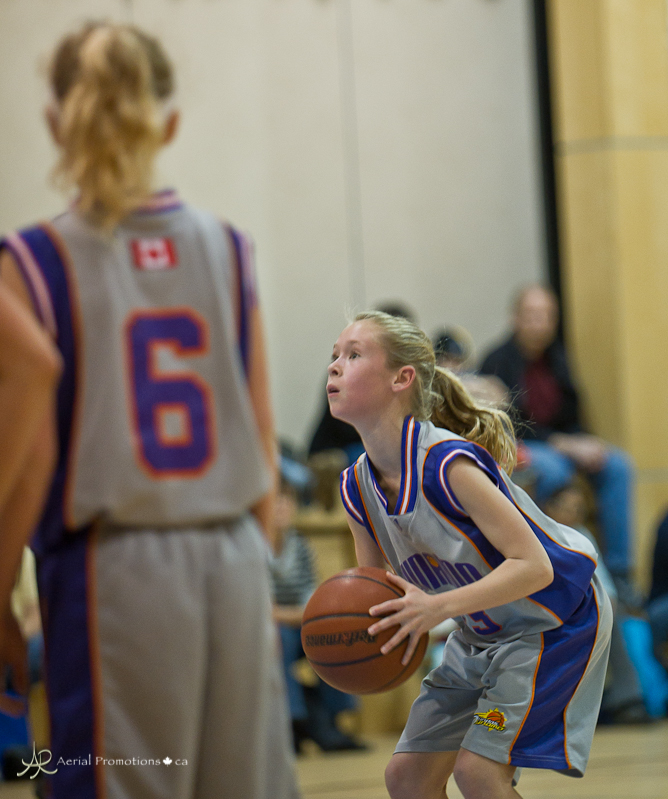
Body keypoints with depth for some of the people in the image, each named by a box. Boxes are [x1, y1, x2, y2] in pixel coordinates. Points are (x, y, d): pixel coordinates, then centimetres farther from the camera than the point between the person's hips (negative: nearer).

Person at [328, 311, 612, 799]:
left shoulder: (447, 464, -30)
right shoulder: (358, 487, -6)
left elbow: (534, 566, -31)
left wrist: (438, 607, -41)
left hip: (555, 619, -8)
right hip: (482, 630, 8)